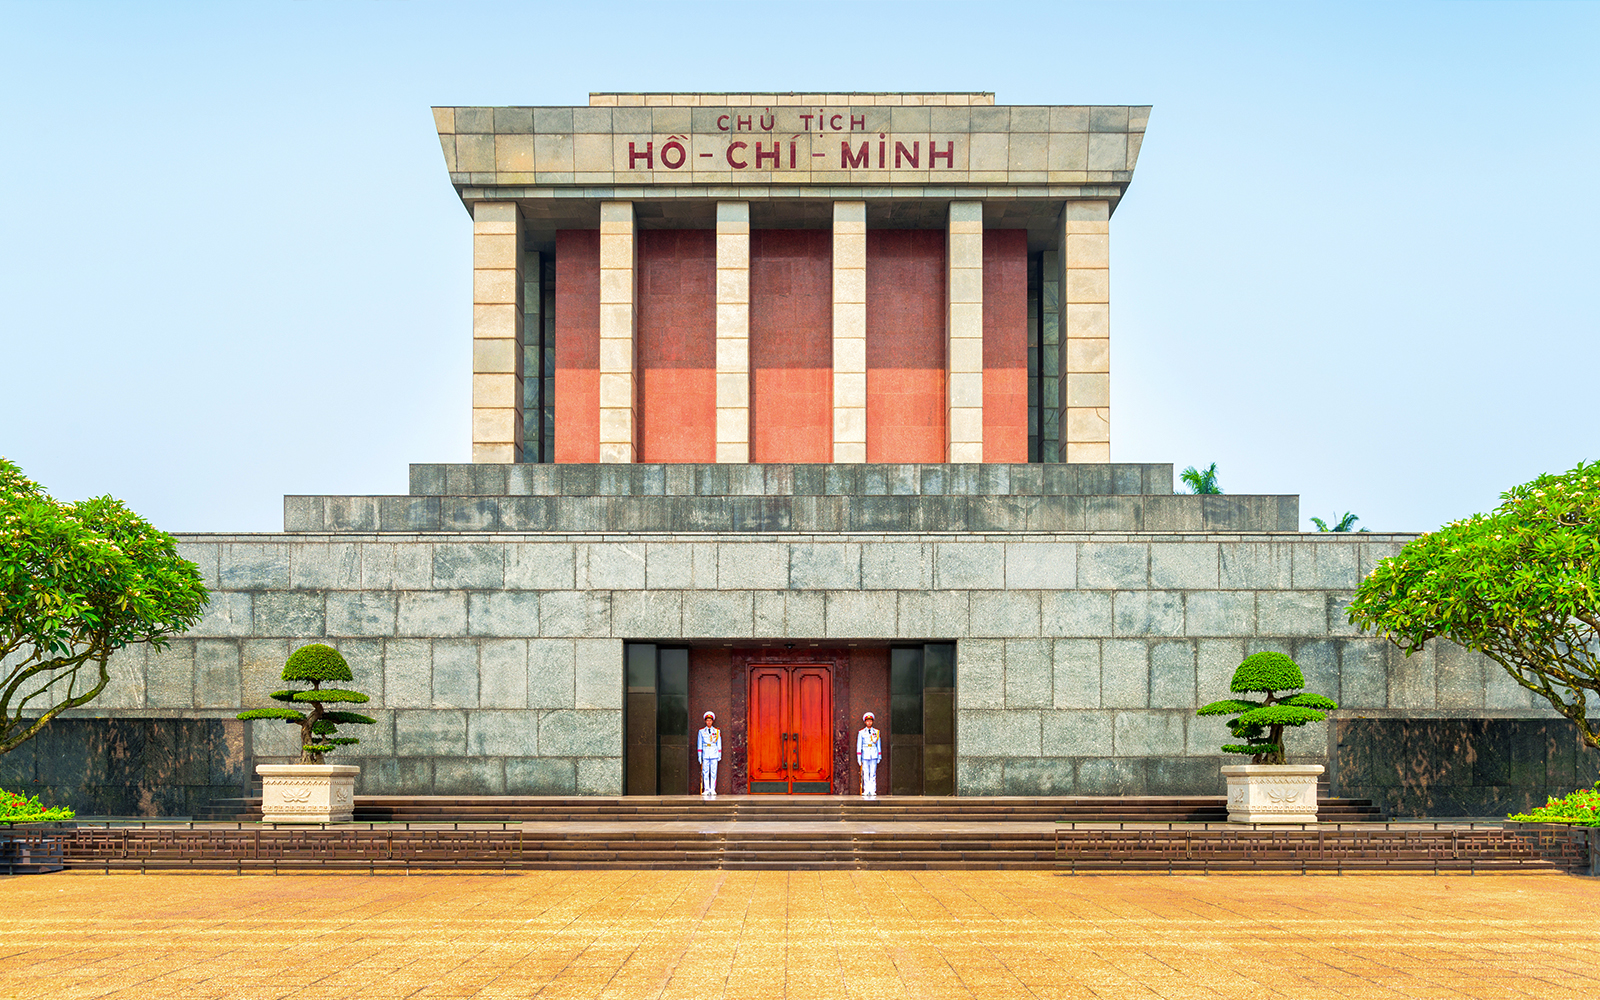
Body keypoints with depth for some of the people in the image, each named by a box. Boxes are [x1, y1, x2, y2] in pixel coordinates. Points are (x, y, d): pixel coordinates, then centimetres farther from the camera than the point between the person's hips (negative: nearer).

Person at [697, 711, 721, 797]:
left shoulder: (717, 731, 8)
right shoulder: (702, 731, 7)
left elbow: (719, 743, 10)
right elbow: (700, 744, 7)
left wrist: (720, 754, 6)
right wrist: (699, 755, 2)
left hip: (714, 754, 0)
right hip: (705, 754, 0)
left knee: (713, 772, -3)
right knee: (705, 772, -4)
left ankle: (713, 789, -2)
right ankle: (706, 789, -3)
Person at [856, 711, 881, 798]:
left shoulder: (876, 732, 9)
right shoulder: (861, 732, 5)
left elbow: (878, 744, 12)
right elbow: (859, 745, 4)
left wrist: (880, 755, 8)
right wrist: (858, 757, 0)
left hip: (874, 755, 1)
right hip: (865, 754, -1)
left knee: (873, 773, -3)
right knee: (865, 774, -3)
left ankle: (873, 791, -3)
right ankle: (866, 791, -2)